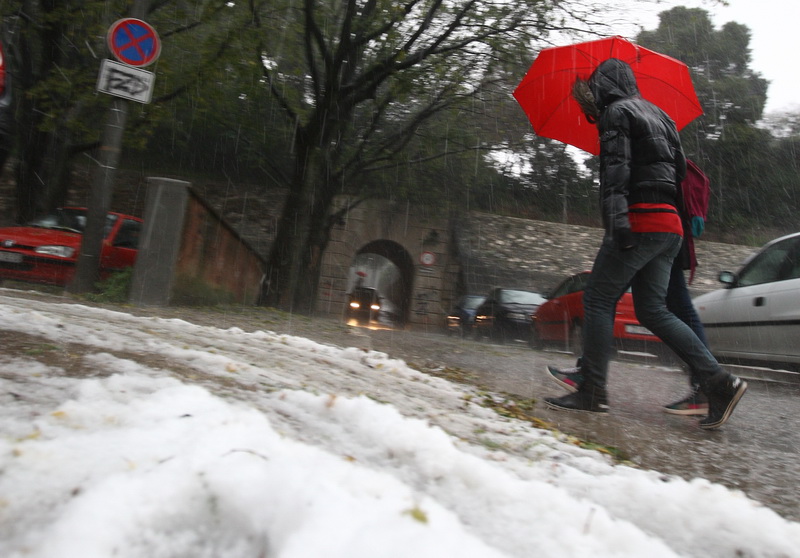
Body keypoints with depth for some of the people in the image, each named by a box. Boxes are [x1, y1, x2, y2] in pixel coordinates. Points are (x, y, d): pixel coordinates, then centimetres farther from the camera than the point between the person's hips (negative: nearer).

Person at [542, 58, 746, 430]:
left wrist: (617, 220, -24)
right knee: (652, 310, 9)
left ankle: (592, 392, -3)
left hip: (640, 221, -9)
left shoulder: (615, 111, 0)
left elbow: (615, 168, -15)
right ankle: (718, 382, 2)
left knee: (597, 300, -4)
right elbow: (680, 169, 24)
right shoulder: (657, 114, 25)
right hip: (670, 224, 9)